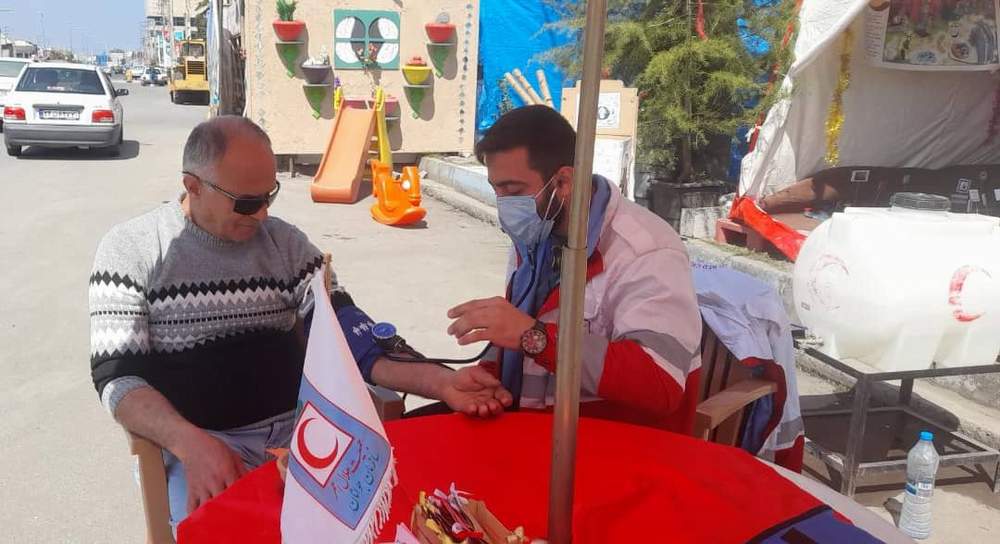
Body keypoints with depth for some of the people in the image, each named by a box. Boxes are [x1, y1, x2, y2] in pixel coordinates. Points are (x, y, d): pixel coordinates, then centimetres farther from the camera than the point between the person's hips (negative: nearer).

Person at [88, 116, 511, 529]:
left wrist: (437, 381, -18)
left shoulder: (285, 242, 7)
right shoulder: (131, 250, -1)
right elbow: (118, 375, -7)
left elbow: (343, 330, -1)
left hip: (299, 425, 3)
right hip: (199, 442, -3)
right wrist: (192, 444, -26)